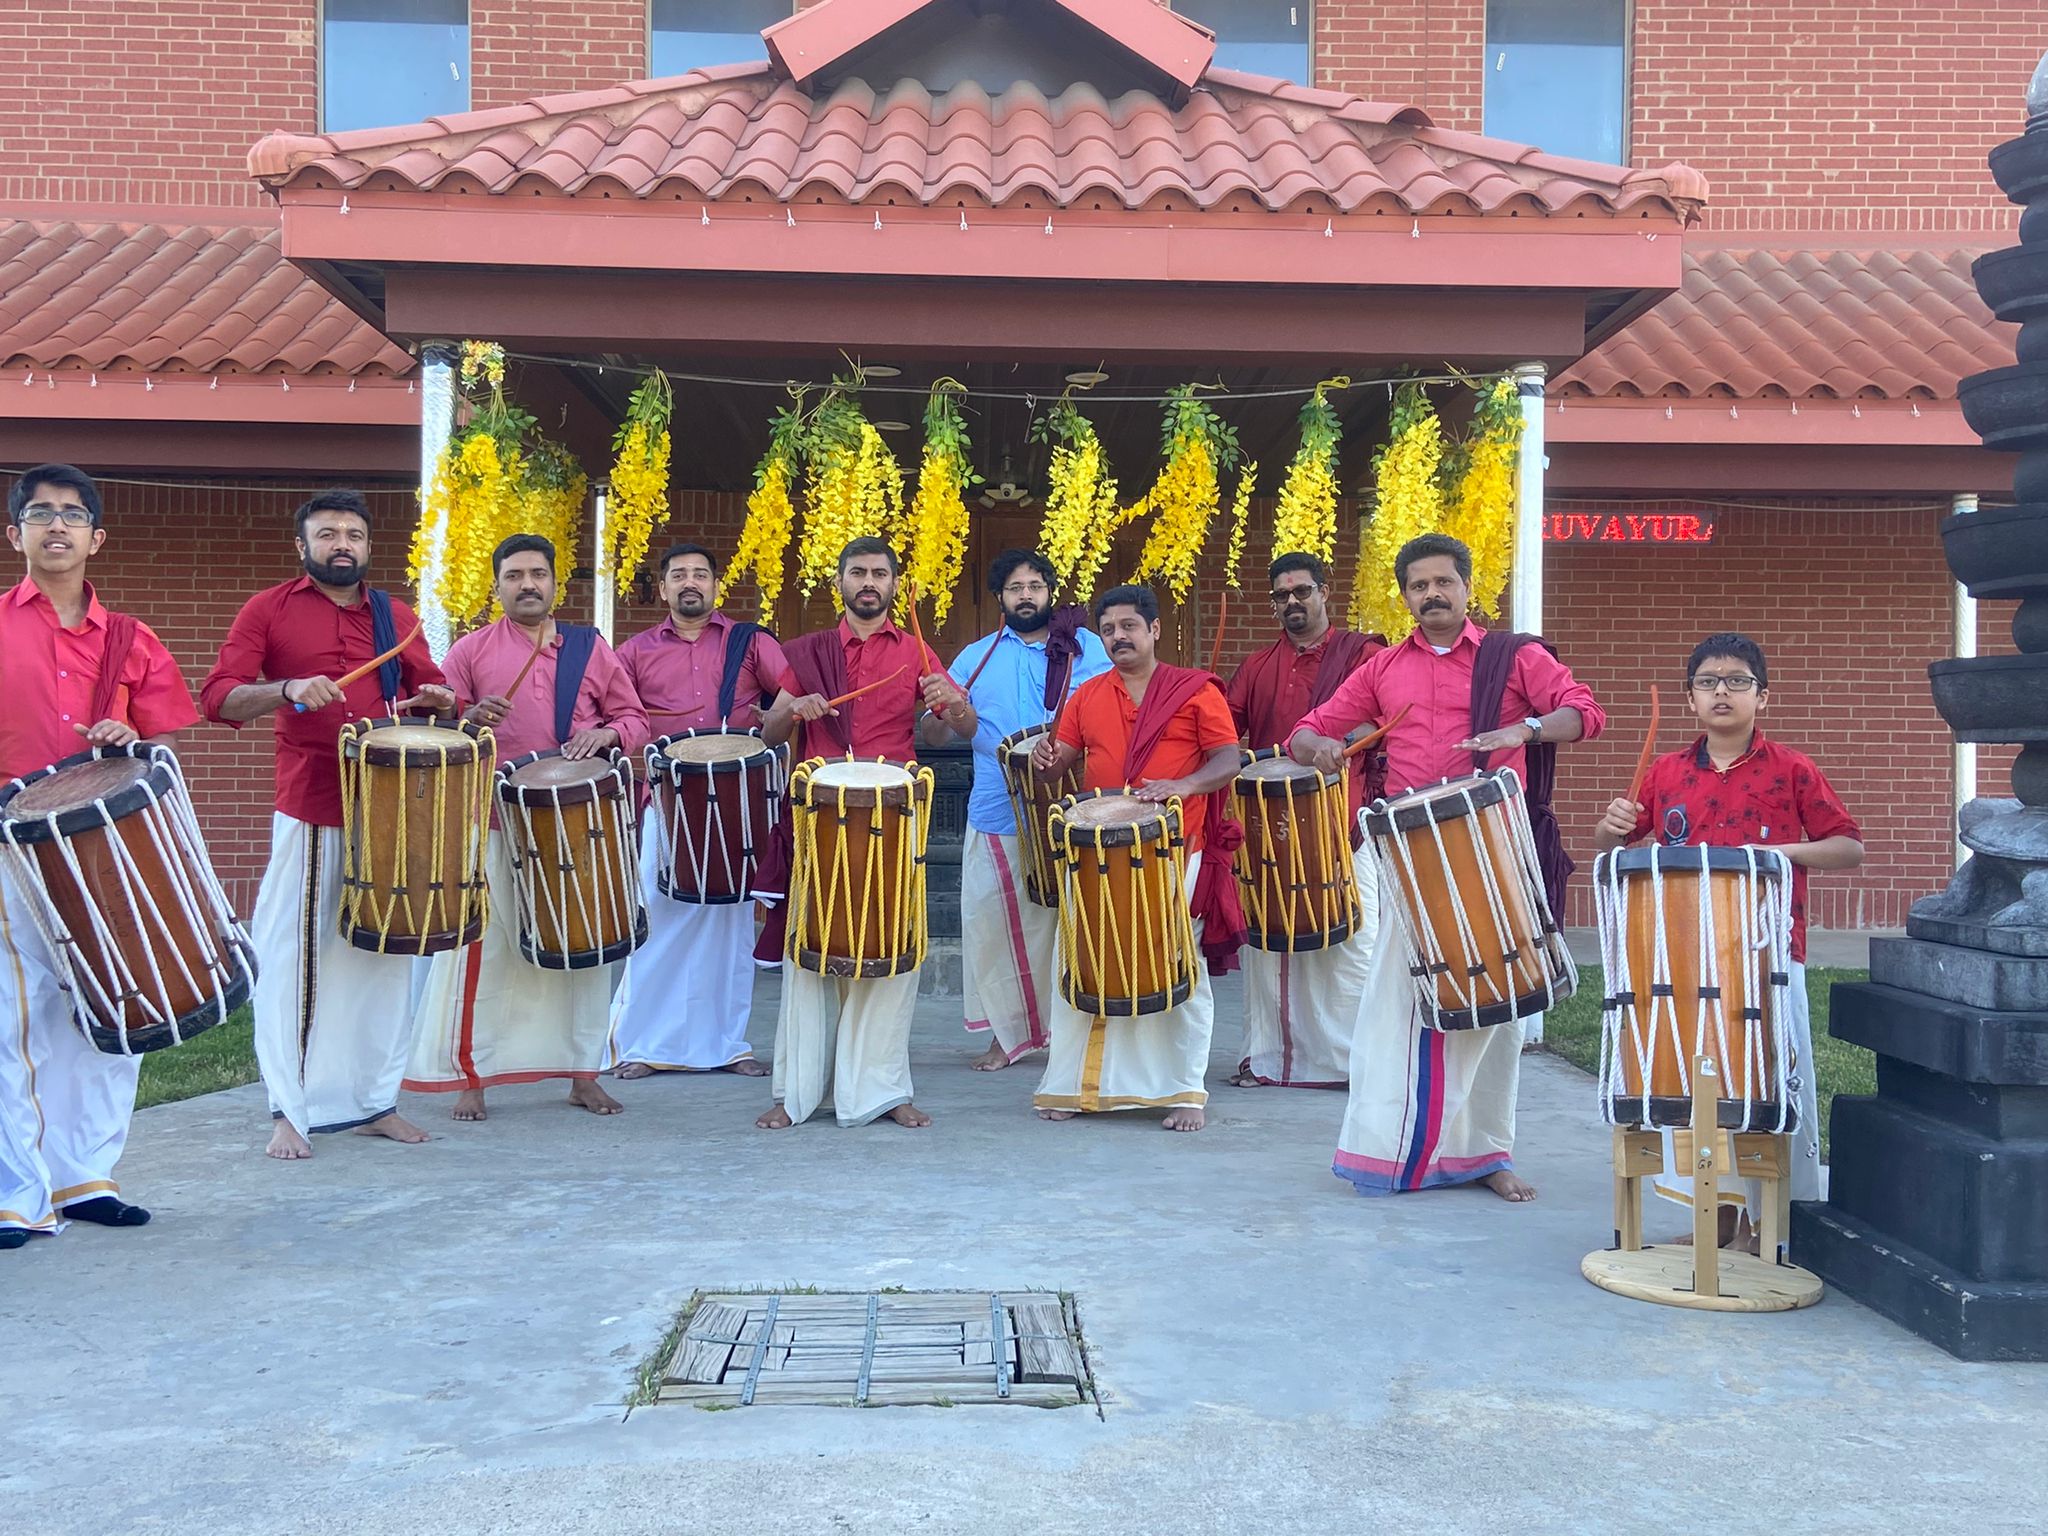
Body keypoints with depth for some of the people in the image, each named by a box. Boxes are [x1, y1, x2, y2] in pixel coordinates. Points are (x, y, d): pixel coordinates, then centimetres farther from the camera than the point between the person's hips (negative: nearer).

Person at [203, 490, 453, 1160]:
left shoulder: (396, 617, 14)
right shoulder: (269, 610, 3)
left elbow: (429, 691, 23)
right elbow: (218, 696, -5)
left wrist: (438, 703, 0)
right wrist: (287, 690, -23)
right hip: (308, 815, -4)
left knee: (385, 956, 8)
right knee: (294, 957, -2)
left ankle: (377, 1100, 19)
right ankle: (288, 1111, 7)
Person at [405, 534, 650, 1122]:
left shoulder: (591, 648, 12)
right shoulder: (470, 650, 6)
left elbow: (634, 719, 13)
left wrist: (605, 734, -8)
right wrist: (471, 719, -16)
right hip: (494, 823, -2)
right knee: (483, 949, -3)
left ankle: (584, 1073, 19)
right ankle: (469, 1076, 8)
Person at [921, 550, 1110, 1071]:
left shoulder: (1084, 647, 5)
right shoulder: (976, 657, 12)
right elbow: (936, 737, 10)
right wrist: (939, 712, -15)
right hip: (996, 817, 3)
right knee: (993, 924, 5)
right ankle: (1009, 1032, 20)